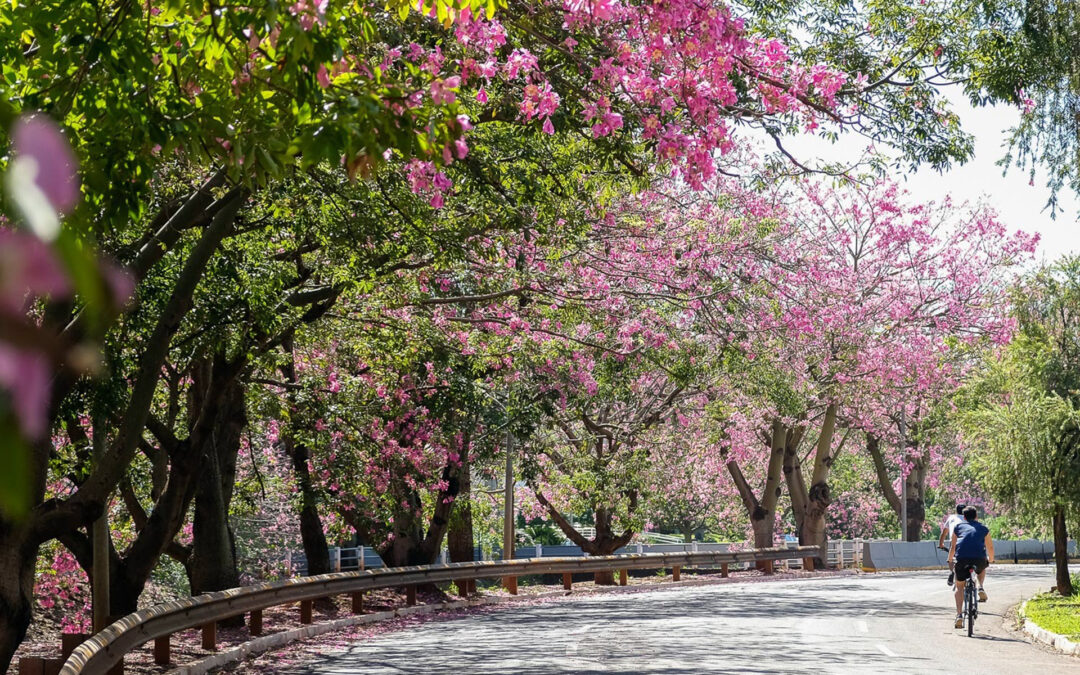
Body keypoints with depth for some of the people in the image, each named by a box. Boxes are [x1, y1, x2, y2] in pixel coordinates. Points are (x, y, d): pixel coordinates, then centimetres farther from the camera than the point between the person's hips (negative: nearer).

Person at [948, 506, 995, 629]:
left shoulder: (958, 527, 23)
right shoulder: (983, 528, 24)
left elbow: (952, 547, 27)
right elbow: (990, 547, 31)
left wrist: (950, 560, 43)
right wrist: (990, 559, 50)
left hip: (961, 558, 0)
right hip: (979, 558, 0)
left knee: (959, 587, 14)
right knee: (982, 570, 38)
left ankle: (959, 615, 0)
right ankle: (981, 588, 13)